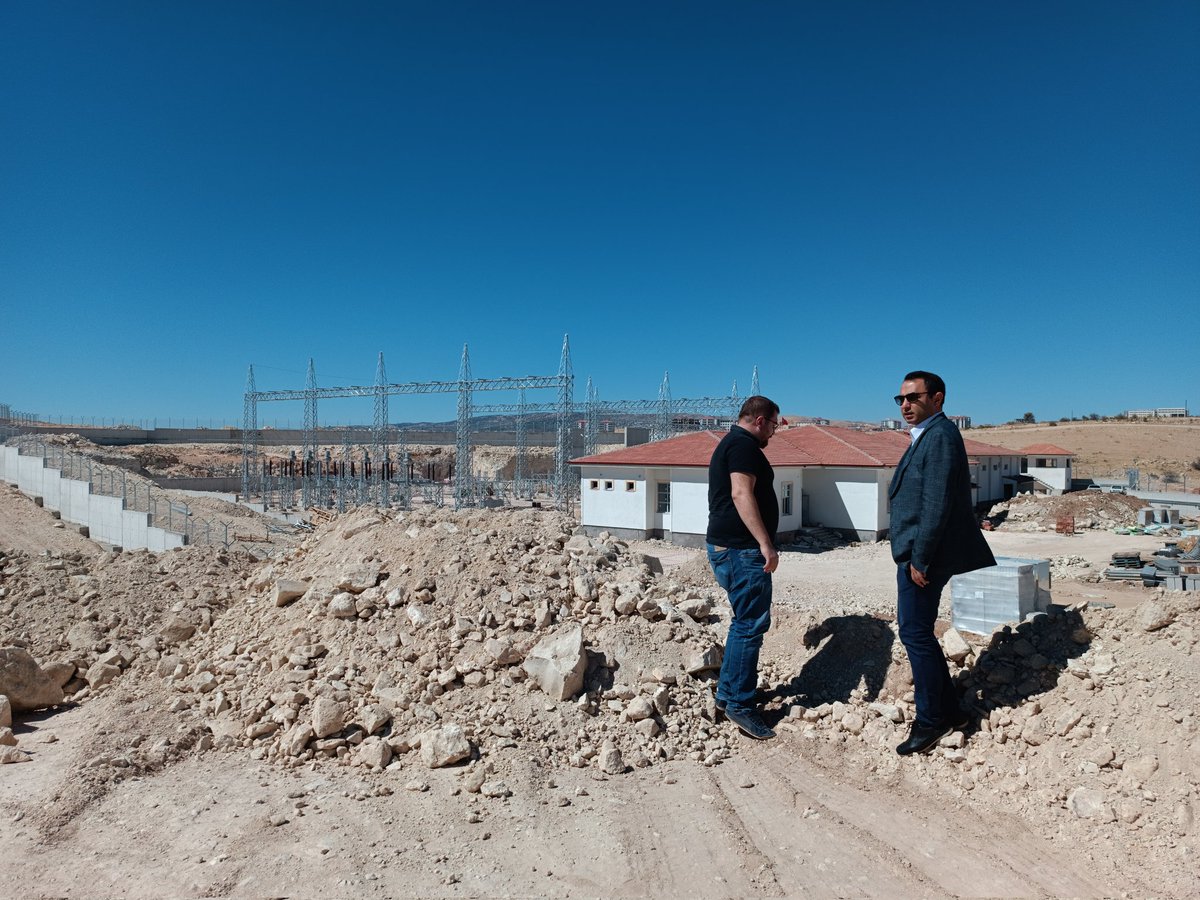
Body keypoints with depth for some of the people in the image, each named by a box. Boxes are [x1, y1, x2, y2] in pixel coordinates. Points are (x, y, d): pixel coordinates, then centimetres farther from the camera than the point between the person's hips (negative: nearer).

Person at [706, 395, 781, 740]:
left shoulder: (729, 443, 21)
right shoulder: (744, 444, -11)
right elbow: (741, 493, -23)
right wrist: (766, 543, -26)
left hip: (726, 546, 11)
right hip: (742, 548, -11)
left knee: (745, 622, 17)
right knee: (751, 624, -6)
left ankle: (727, 694, 24)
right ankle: (740, 703, 0)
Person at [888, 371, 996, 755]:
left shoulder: (940, 435, -15)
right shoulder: (926, 436, 17)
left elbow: (937, 503, -22)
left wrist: (919, 559, -21)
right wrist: (913, 557, 17)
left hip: (923, 556, -11)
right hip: (915, 553, 11)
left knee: (915, 634, -3)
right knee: (916, 632, 16)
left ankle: (930, 722, 11)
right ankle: (949, 711, 29)